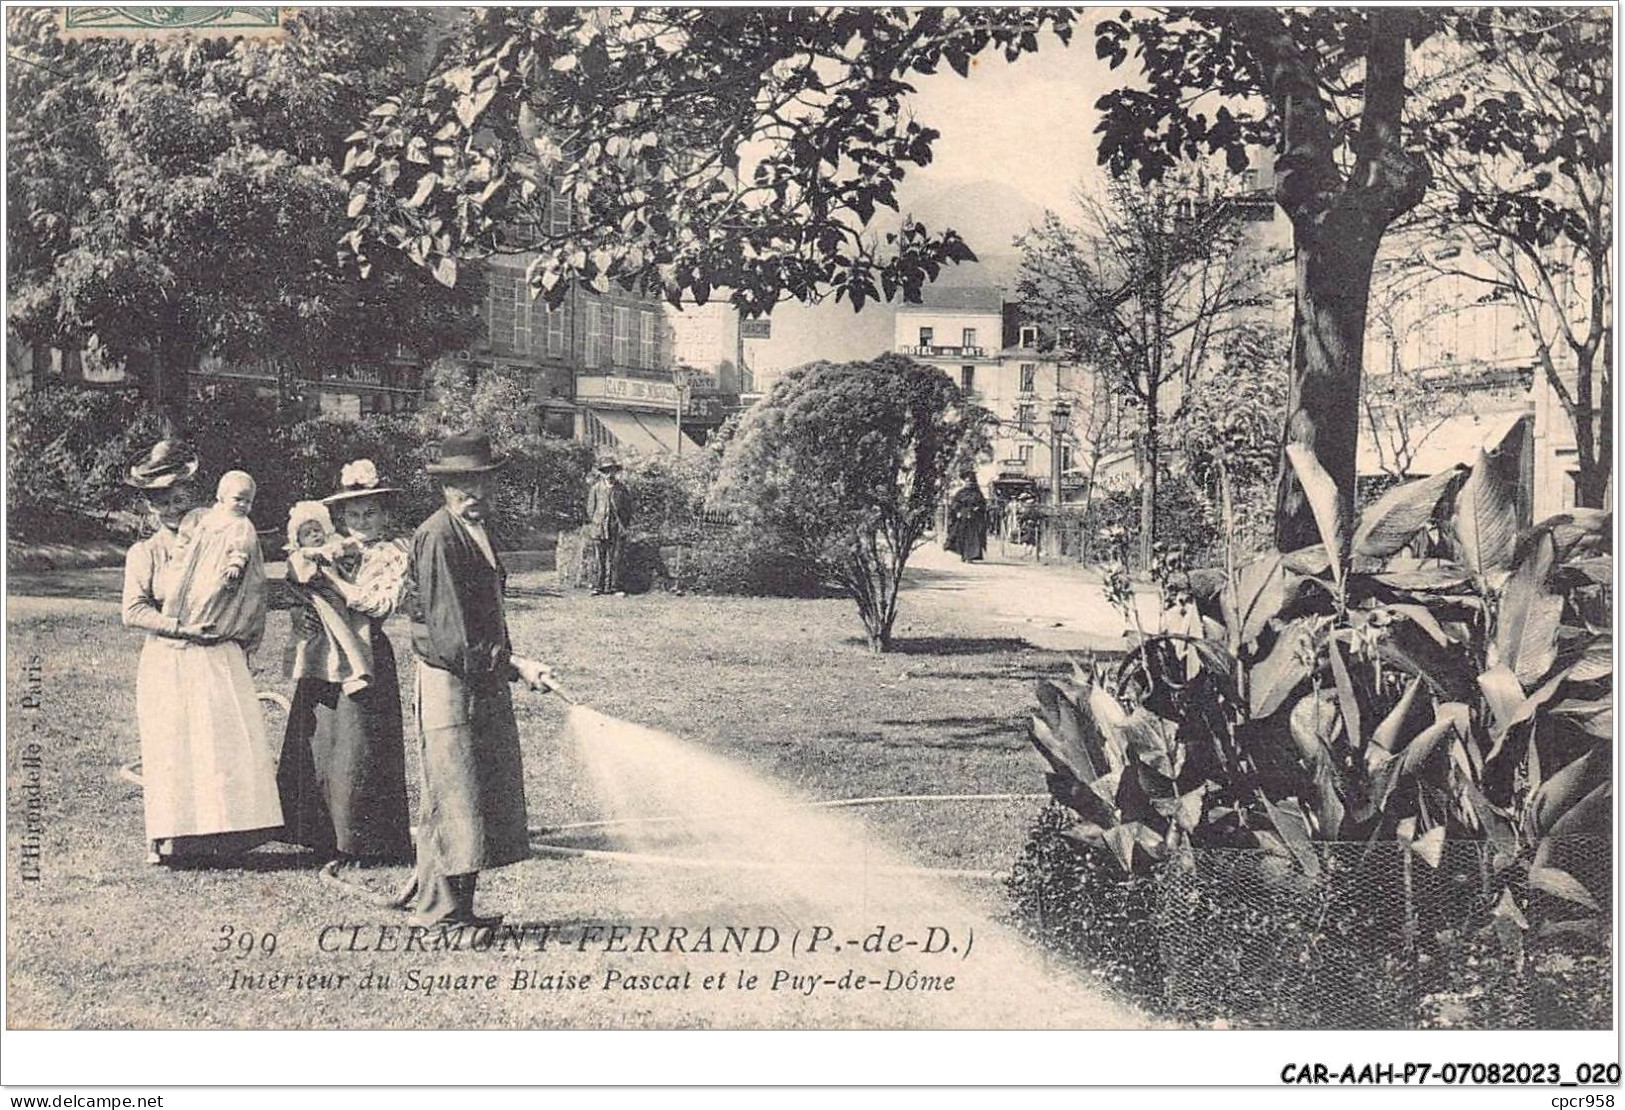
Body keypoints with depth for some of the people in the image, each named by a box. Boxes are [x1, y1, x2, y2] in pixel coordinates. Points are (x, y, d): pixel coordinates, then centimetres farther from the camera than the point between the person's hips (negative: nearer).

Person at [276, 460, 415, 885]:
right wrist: (302, 614, -2)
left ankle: (354, 856, -1)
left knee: (358, 757, -6)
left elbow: (384, 602, -11)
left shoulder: (395, 551, 2)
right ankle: (334, 850, 12)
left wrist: (336, 583, -11)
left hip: (364, 662, -5)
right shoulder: (329, 548, 18)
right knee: (315, 755, 4)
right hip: (320, 661, 5)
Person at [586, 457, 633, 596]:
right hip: (600, 527, -1)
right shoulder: (596, 488, 6)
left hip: (617, 528, 1)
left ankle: (613, 586, 5)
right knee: (599, 558, -2)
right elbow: (590, 508, 9)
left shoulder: (622, 489, 9)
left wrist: (626, 524, 6)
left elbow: (628, 508, 13)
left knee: (615, 558, 0)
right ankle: (597, 586, 0)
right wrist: (591, 524, 2)